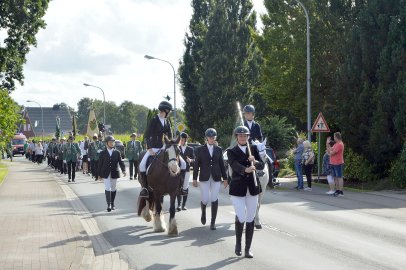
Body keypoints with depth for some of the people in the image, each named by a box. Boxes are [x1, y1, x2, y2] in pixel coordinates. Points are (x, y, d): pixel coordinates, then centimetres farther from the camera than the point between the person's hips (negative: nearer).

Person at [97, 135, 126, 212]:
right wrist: (99, 174, 1)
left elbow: (120, 162, 0)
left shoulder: (117, 152, 5)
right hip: (106, 174, -2)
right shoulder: (103, 153, 1)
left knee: (113, 189, 11)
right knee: (107, 188, -10)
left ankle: (112, 204, 25)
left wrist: (123, 170, -16)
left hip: (114, 173, 2)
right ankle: (109, 205, -11)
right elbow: (100, 164, 3)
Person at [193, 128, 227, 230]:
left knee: (214, 199, -3)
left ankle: (213, 222, 5)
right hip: (204, 178, -1)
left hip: (216, 178, 1)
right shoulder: (200, 149, 2)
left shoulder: (219, 149, 7)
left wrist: (225, 178, 7)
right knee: (205, 199, -3)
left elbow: (222, 164, 10)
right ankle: (203, 212, 31)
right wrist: (195, 179, -3)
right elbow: (196, 165, 1)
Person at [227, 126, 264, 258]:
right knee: (241, 217, -12)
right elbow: (235, 165, -19)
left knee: (250, 218, 3)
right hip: (237, 188, -3)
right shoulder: (231, 152, 0)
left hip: (252, 187, 3)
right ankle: (238, 243, 13)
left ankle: (248, 249, 12)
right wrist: (246, 169, -40)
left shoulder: (254, 149, 10)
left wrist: (255, 162, -21)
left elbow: (262, 165, 2)